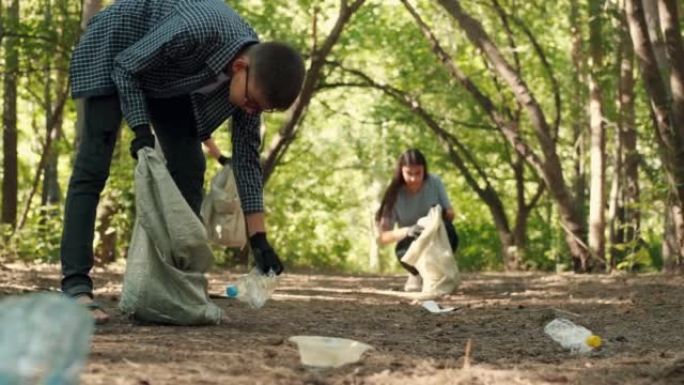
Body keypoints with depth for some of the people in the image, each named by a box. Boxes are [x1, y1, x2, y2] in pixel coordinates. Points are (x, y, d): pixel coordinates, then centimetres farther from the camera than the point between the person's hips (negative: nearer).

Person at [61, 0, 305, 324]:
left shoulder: (255, 77, -19)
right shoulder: (196, 32, -41)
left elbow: (246, 156, -10)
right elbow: (125, 67, -25)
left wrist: (258, 238, -13)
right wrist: (141, 130, -31)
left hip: (165, 80, 7)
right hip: (113, 49, -7)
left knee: (188, 169, -3)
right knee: (93, 167, -17)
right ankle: (75, 286, -22)